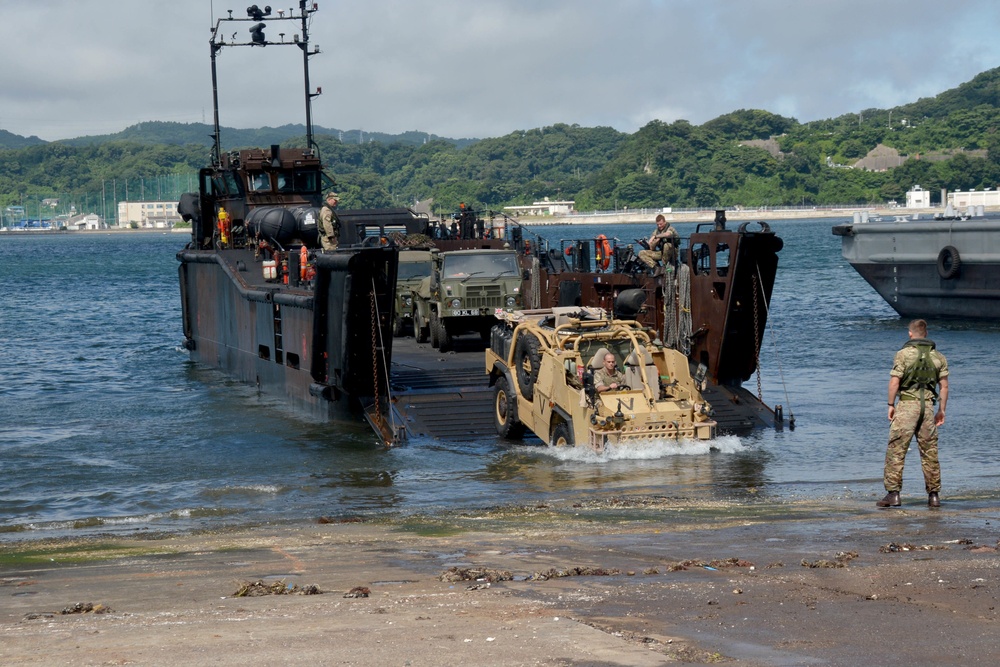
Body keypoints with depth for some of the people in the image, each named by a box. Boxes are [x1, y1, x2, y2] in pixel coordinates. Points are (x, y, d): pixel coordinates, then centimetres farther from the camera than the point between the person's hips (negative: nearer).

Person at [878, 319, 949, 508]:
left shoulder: (904, 354, -4)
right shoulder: (938, 356, 8)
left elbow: (894, 382, -8)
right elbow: (944, 386, 8)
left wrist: (891, 404, 0)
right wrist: (942, 409, 15)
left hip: (907, 404, -4)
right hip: (928, 405, 4)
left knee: (896, 450, -3)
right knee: (930, 452, 10)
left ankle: (893, 493, -9)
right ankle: (934, 495, 12)